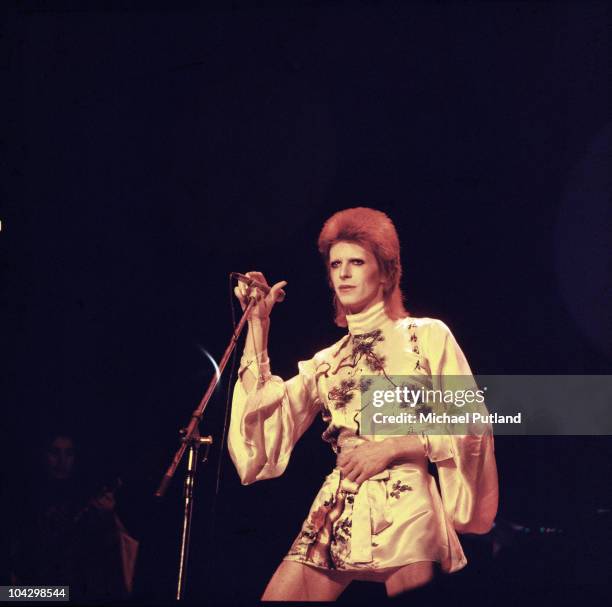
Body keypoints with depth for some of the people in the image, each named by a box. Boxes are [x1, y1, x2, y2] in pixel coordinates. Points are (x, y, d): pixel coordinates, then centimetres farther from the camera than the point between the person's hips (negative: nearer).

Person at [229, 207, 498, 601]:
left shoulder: (427, 336, 4)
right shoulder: (327, 360, 17)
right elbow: (268, 415, 5)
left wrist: (391, 448, -10)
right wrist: (258, 325, 7)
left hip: (404, 509, -4)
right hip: (336, 513, 4)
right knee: (276, 596, -4)